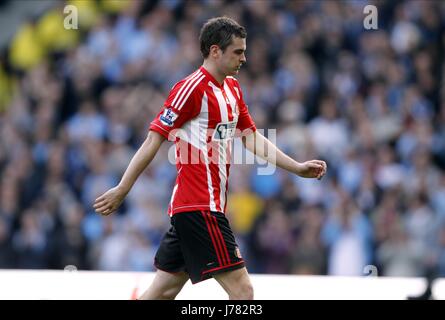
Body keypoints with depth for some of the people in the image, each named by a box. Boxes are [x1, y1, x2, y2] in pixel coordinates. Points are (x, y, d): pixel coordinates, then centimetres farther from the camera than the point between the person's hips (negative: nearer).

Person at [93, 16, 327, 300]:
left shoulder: (232, 88, 16)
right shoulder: (193, 87, -12)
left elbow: (251, 138, 19)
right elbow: (154, 139, -12)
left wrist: (298, 168, 10)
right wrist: (122, 190, -12)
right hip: (200, 208, -9)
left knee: (164, 291, 11)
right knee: (242, 290, -11)